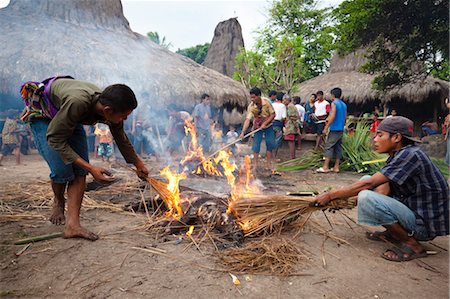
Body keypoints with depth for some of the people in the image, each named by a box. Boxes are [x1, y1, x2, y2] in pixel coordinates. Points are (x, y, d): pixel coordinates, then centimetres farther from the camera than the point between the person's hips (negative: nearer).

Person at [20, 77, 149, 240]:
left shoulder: (111, 111, -23)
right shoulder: (77, 102, -44)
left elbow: (122, 140, -2)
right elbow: (55, 139, -32)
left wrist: (138, 164, 12)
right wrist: (91, 168, -37)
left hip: (71, 119, 5)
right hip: (42, 113, -5)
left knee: (80, 171, -10)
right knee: (62, 170, -16)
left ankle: (72, 224, -7)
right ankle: (59, 203, 17)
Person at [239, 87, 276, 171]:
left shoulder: (267, 102, -19)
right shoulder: (251, 107, -21)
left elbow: (273, 114, -12)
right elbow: (247, 119, -27)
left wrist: (265, 123, -22)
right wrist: (243, 132, -38)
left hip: (268, 126, 1)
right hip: (257, 127, 0)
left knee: (270, 144, 3)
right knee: (256, 145, -3)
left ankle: (269, 164, 14)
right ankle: (255, 164, 7)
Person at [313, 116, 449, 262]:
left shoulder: (410, 155, -21)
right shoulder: (396, 156, 7)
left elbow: (369, 184, -25)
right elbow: (384, 189, 0)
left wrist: (331, 195, -19)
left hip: (425, 223, -9)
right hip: (411, 209, 9)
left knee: (366, 198, -29)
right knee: (366, 179, 5)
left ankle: (412, 244, -10)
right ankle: (393, 233, 10)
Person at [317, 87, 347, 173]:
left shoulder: (334, 103, -9)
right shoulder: (344, 104, 15)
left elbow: (332, 116, -17)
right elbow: (345, 117, 19)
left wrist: (326, 127, -15)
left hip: (334, 129, -8)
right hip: (341, 130, 8)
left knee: (329, 147, -6)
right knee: (338, 147, 9)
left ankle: (325, 167, -7)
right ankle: (336, 167, 11)